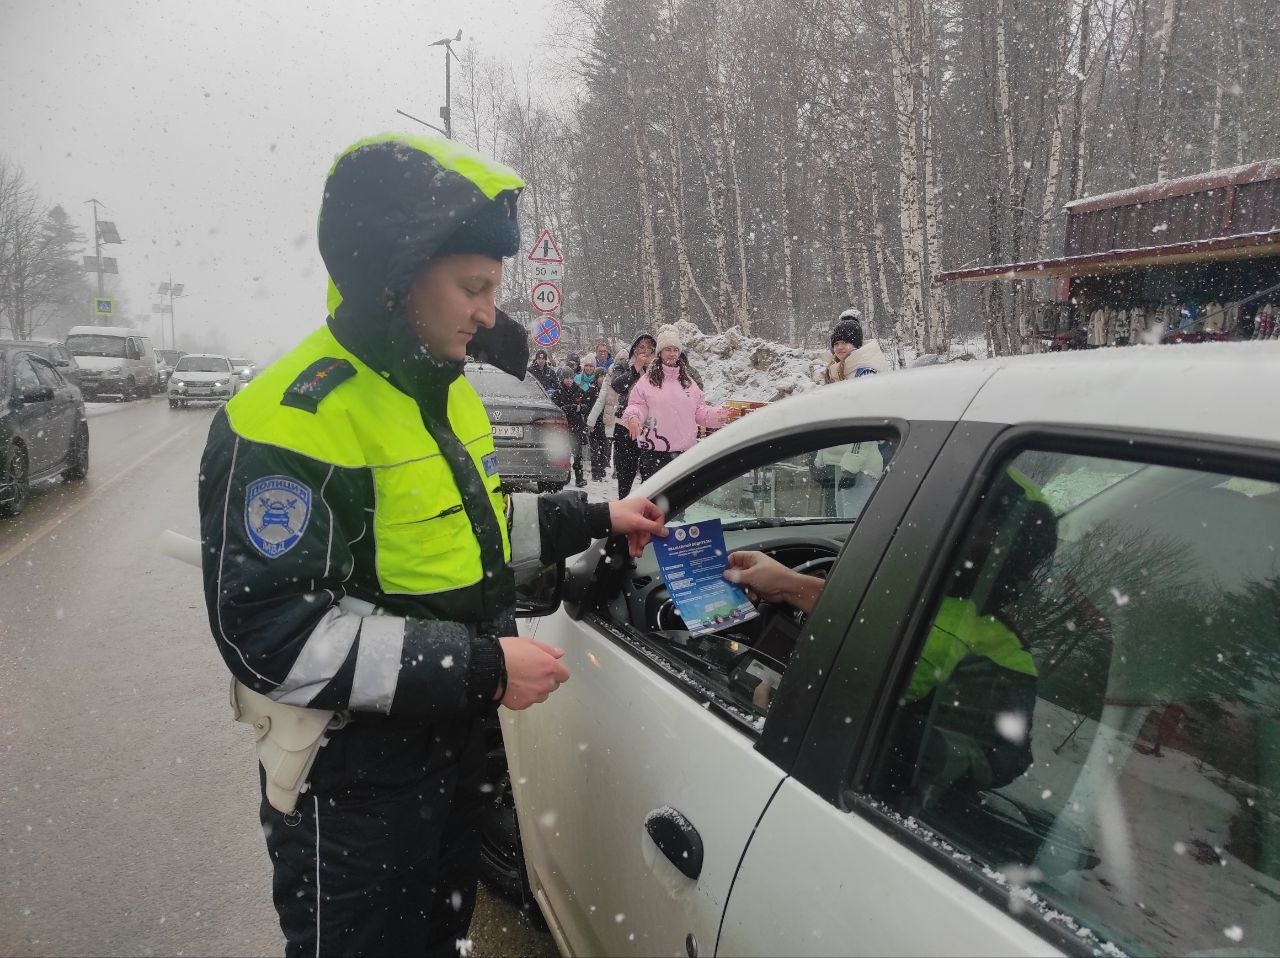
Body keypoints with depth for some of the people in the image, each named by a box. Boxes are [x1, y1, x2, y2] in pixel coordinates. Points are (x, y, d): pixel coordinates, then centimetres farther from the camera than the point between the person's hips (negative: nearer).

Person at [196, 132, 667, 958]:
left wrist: (595, 519, 7)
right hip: (350, 791, -8)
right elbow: (271, 632, -29)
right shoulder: (293, 419, -25)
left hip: (452, 752, 8)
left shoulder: (444, 390, 5)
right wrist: (482, 666, -29)